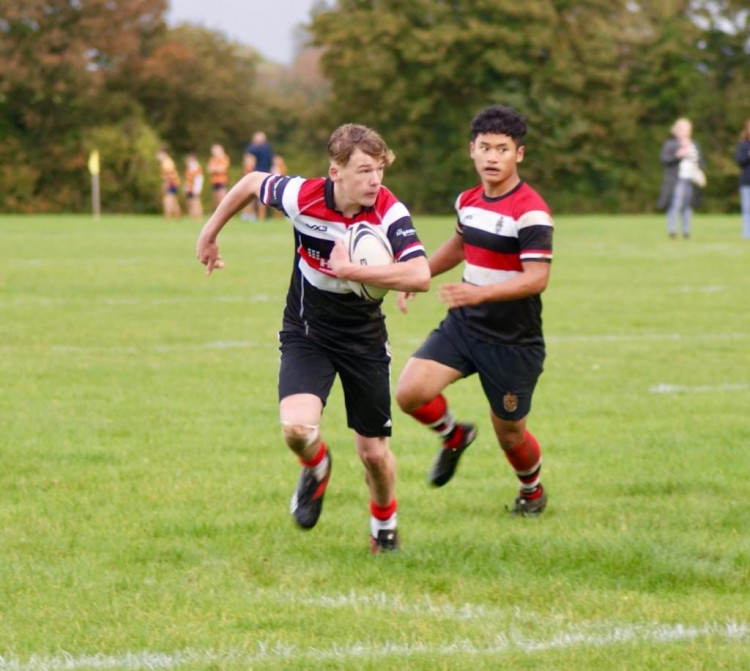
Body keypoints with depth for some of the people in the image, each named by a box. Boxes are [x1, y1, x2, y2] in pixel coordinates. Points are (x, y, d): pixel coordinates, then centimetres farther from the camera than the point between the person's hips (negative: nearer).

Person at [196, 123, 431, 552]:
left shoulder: (391, 213, -23)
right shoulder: (303, 196, -19)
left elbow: (420, 276, -37)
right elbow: (253, 183, 3)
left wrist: (351, 270, -38)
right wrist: (210, 233, 14)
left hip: (364, 336, 0)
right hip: (307, 331, 0)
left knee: (374, 452, 6)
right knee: (298, 427, -24)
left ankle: (385, 526, 38)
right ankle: (316, 468, 13)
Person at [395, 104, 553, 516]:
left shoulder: (531, 212, -18)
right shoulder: (468, 201, 5)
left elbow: (537, 278, -27)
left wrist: (481, 292, -39)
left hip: (513, 340, -5)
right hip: (463, 326, 5)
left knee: (509, 432, 7)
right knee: (410, 392, -16)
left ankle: (532, 490, 41)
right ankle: (453, 436, 17)